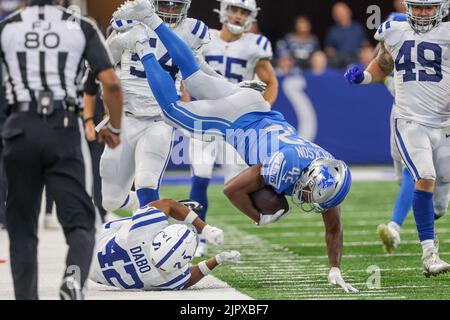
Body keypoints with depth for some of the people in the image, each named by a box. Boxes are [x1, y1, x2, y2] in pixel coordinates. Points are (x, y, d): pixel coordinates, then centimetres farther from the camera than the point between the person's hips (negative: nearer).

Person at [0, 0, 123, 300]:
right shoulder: (81, 27, 5)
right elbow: (111, 82, 0)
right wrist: (115, 128, 15)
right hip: (63, 129, -1)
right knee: (79, 221, 2)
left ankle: (26, 295, 6)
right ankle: (75, 274, -27)